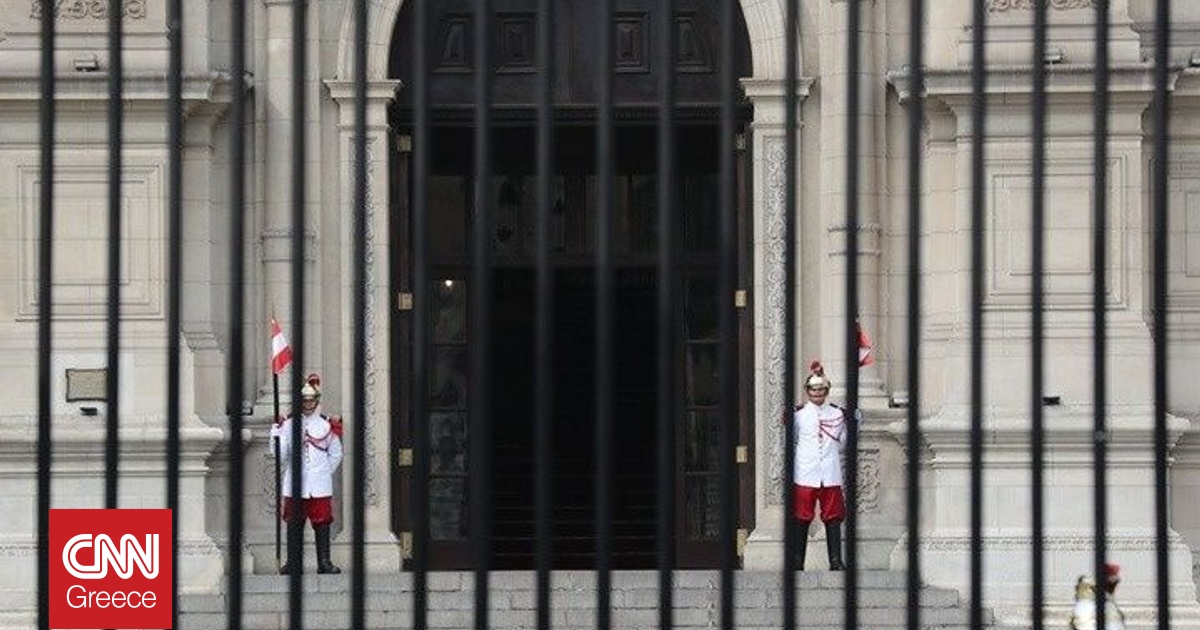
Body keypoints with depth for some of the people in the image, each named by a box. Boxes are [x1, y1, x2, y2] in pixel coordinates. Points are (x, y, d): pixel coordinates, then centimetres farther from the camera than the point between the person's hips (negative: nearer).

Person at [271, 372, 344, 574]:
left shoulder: (327, 425, 4)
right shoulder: (289, 424, 2)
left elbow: (335, 455, 12)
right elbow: (280, 455, -4)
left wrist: (324, 473, 7)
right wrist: (276, 431, -12)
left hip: (320, 487, 0)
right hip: (294, 485, 0)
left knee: (322, 522, 0)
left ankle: (324, 562, 5)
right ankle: (293, 562, 10)